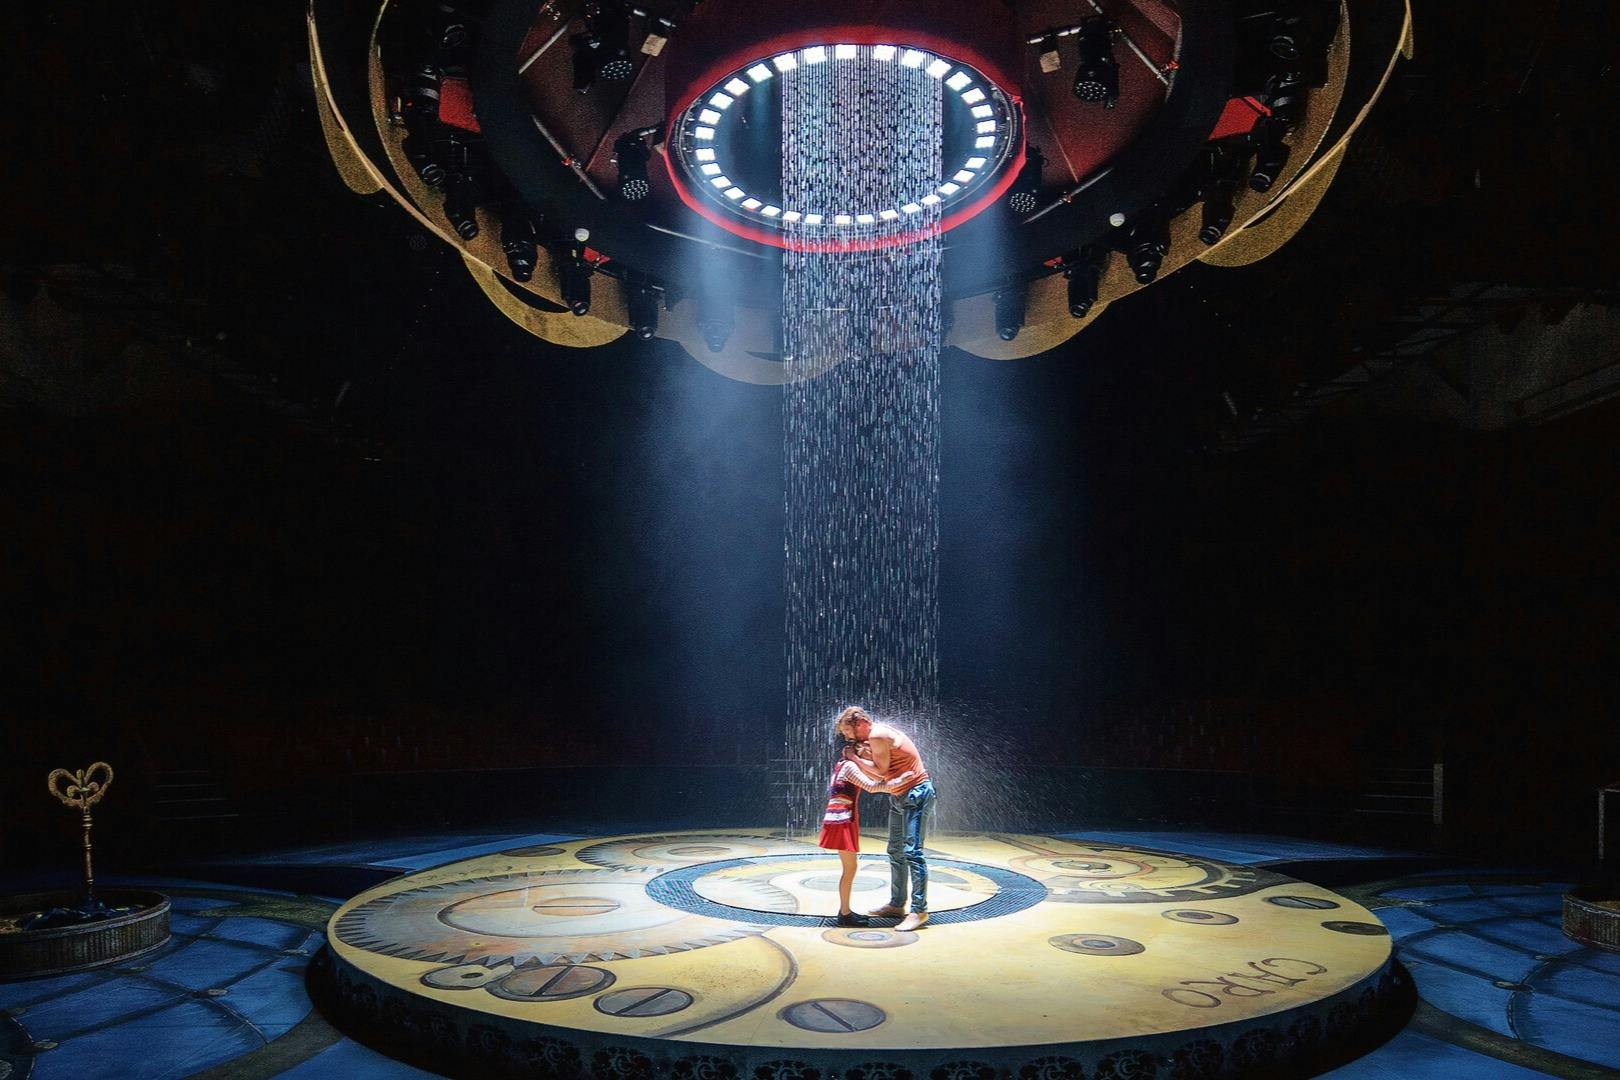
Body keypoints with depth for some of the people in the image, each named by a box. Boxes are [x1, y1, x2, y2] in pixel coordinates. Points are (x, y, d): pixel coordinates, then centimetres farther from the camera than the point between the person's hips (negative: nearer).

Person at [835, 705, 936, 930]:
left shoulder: (877, 735, -15)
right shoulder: (878, 735, 14)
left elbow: (881, 770, -16)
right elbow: (881, 773, 12)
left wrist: (855, 758, -7)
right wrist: (857, 757, 3)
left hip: (916, 794, -11)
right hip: (899, 796, 11)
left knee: (912, 851, -13)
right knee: (896, 852, 15)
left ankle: (919, 910, -11)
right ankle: (897, 905, 23)